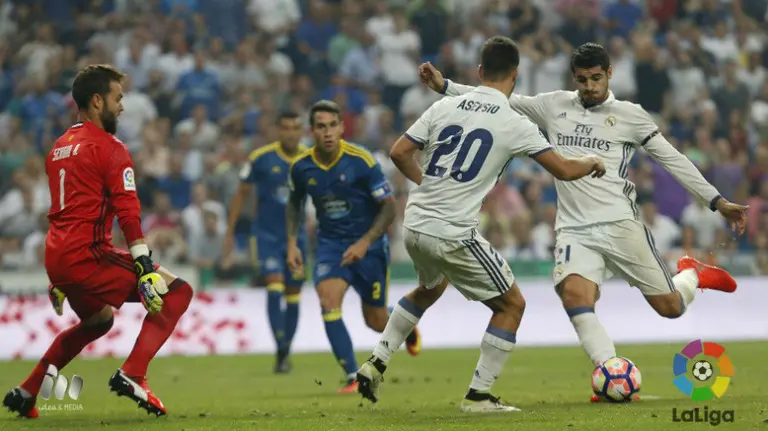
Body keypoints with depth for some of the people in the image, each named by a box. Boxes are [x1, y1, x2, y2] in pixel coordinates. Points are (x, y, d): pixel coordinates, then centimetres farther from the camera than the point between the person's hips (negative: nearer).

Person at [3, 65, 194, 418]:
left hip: (57, 256, 9)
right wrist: (146, 270, -18)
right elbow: (129, 216, -15)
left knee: (98, 320, 33)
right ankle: (131, 376, -17)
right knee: (177, 291, -5)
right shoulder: (109, 148, -7)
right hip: (86, 255, -9)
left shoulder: (60, 147, 19)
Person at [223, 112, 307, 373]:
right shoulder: (261, 158, -8)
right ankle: (281, 351, -20)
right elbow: (242, 193, 1)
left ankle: (286, 353, 22)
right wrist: (230, 232, 2)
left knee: (293, 295, 7)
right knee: (274, 285, -18)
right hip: (266, 233, -3)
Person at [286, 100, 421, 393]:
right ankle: (353, 378, -16)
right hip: (330, 245, 2)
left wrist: (365, 242, -26)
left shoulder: (361, 161, -19)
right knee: (328, 303, -23)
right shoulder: (301, 166, -8)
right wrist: (292, 243, 2)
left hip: (368, 245, -2)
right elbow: (295, 203, 13)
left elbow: (389, 207, -15)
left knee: (376, 322, 5)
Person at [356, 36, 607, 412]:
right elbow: (563, 170, -2)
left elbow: (399, 153, 6)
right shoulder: (514, 124, -7)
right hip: (454, 235, -6)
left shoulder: (445, 107, 4)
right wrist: (592, 163, 20)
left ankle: (377, 364, 30)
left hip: (415, 226, 6)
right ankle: (478, 395, 6)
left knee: (430, 288, 35)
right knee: (511, 306, 10)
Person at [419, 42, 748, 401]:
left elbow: (672, 159, 7)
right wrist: (444, 86, 6)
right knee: (574, 296, -27)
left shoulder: (630, 115, 4)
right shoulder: (553, 106, 10)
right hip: (574, 231, 2)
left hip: (620, 224, -2)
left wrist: (717, 202, 4)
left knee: (670, 307, 0)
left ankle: (692, 274, 36)